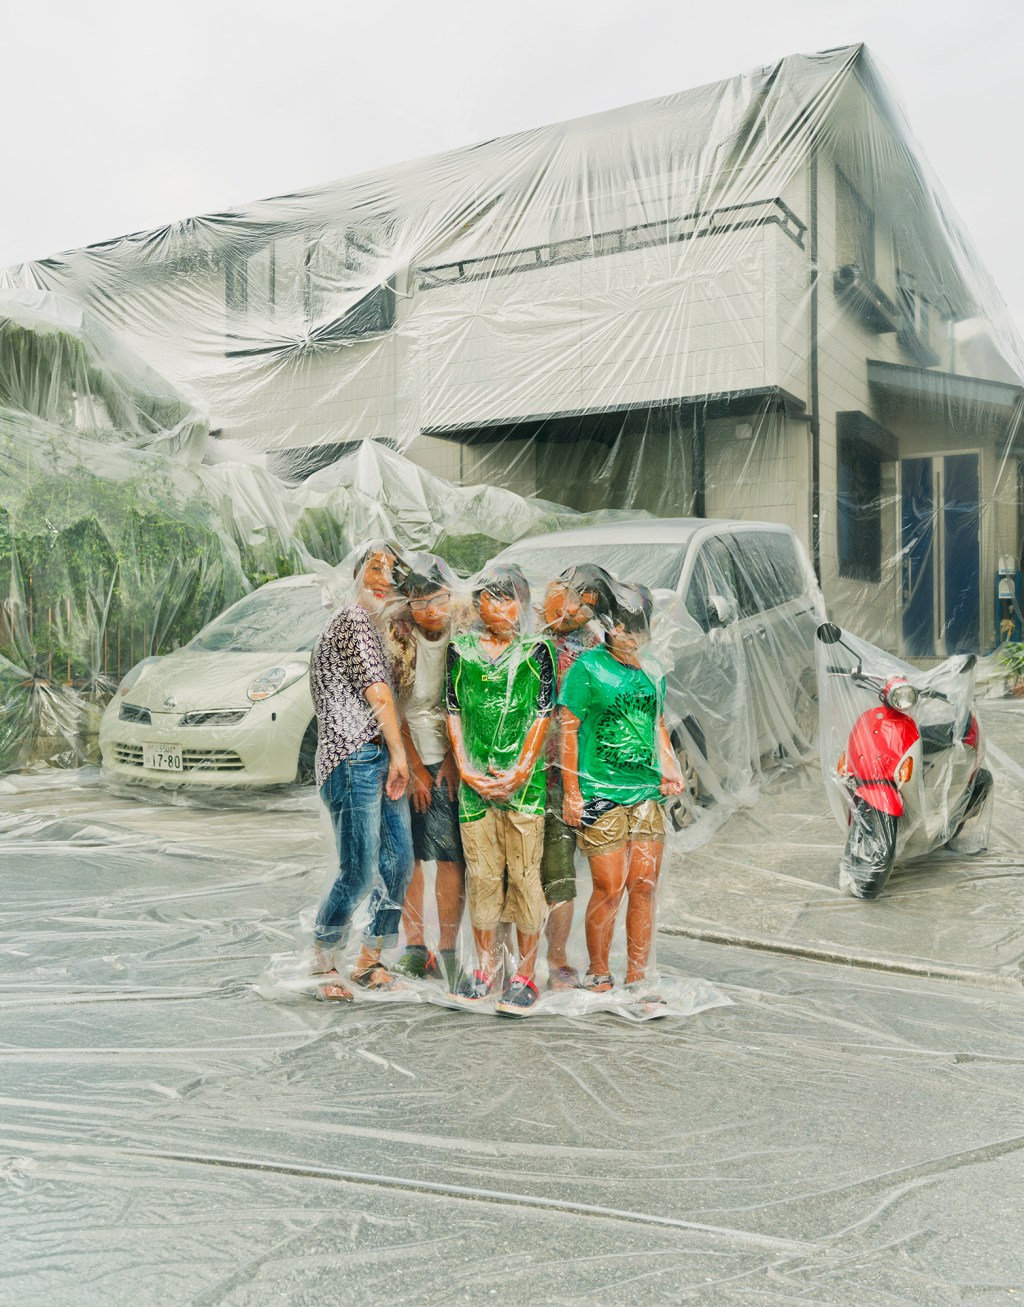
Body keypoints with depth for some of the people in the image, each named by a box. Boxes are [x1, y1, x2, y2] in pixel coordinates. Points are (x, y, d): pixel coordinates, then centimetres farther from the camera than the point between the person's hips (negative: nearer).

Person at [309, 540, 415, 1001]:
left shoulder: (373, 625, 24)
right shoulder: (354, 619, -7)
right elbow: (377, 693, -12)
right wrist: (399, 753, -6)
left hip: (382, 761, 10)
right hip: (355, 760, -10)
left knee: (399, 862, 10)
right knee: (359, 873, -8)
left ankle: (370, 960, 22)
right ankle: (321, 963, 10)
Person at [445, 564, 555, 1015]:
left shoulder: (536, 650, 2)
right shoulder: (461, 649, 8)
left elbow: (542, 716, -2)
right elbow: (453, 713, 8)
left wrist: (518, 773, -10)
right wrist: (465, 770, -2)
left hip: (523, 781, -2)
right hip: (474, 781, 2)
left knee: (524, 873, 1)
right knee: (481, 873, 9)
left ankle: (525, 973, 12)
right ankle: (485, 966, 23)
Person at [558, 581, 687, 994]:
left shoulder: (653, 671, 13)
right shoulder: (587, 667, -5)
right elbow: (567, 728, -5)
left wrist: (670, 769, 10)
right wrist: (571, 791, -9)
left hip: (648, 794, 5)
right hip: (601, 797, -5)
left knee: (644, 887, 6)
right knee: (609, 889, -4)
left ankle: (637, 977, 18)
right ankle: (598, 974, 16)